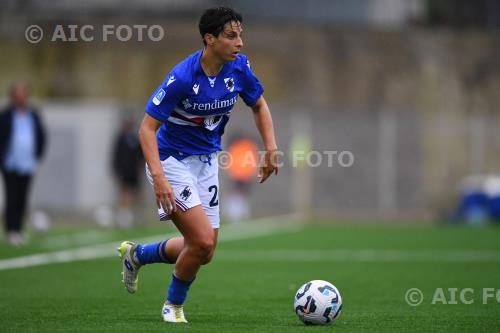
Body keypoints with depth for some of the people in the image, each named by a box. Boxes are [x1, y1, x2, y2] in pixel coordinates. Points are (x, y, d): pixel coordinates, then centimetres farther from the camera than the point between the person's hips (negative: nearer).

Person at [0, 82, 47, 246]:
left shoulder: (34, 115, 8)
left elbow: (41, 137, 17)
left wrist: (37, 157, 10)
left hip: (27, 165, 3)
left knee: (22, 200, 3)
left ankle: (18, 230, 10)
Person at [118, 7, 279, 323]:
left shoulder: (239, 66, -8)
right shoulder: (182, 77, -26)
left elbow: (259, 105, 11)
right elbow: (147, 127, -22)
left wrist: (271, 149, -1)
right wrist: (158, 177, -33)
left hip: (206, 161, 7)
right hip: (172, 161, -7)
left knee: (204, 253, 9)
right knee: (203, 241, -18)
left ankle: (137, 253, 34)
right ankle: (174, 305, 9)